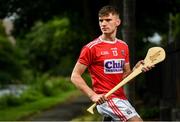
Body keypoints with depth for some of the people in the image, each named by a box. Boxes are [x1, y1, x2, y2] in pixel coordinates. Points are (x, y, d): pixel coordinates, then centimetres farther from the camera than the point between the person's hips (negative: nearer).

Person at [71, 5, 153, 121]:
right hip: (105, 99, -7)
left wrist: (136, 69, -3)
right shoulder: (91, 48, -7)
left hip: (122, 98, 7)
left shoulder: (124, 46, 12)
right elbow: (75, 76, -6)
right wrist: (93, 95, -18)